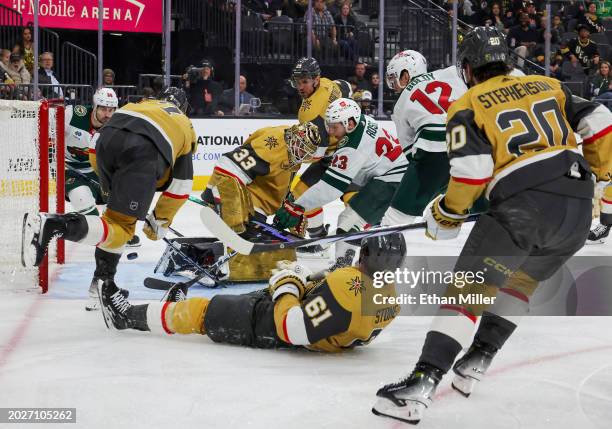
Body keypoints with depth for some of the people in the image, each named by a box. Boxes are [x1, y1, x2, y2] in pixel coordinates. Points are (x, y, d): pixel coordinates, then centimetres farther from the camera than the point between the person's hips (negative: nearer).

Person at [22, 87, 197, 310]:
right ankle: (53, 224, -28)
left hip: (108, 138, 4)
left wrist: (107, 180, 38)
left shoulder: (139, 104, 40)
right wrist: (161, 221, 35)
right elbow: (181, 185, 27)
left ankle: (103, 282, 22)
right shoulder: (186, 126, 35)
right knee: (121, 226, -5)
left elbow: (95, 144, 28)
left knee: (118, 215, 26)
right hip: (143, 154, -4)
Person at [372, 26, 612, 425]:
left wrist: (446, 214, 8)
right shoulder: (549, 86, 22)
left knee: (470, 287, -4)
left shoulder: (468, 105, 7)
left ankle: (423, 384, -15)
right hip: (579, 206, 6)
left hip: (524, 204, -5)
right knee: (523, 277, 27)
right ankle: (477, 362, 23)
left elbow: (472, 168, -6)